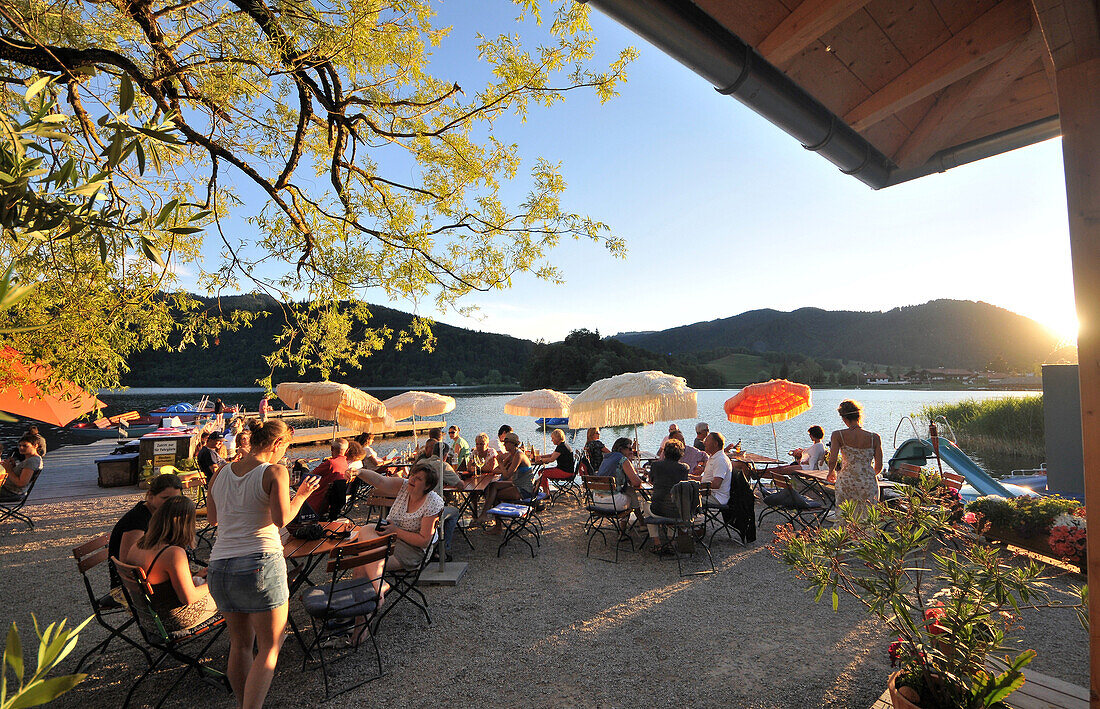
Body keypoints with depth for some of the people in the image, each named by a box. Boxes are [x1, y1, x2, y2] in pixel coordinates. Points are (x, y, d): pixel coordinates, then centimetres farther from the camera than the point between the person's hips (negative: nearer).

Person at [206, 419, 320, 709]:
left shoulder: (221, 473, 9)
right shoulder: (274, 472, -10)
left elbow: (212, 518, 20)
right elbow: (281, 519, -17)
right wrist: (301, 495, -2)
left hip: (219, 566, 7)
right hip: (260, 562, -7)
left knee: (240, 644, 22)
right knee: (269, 648, 6)